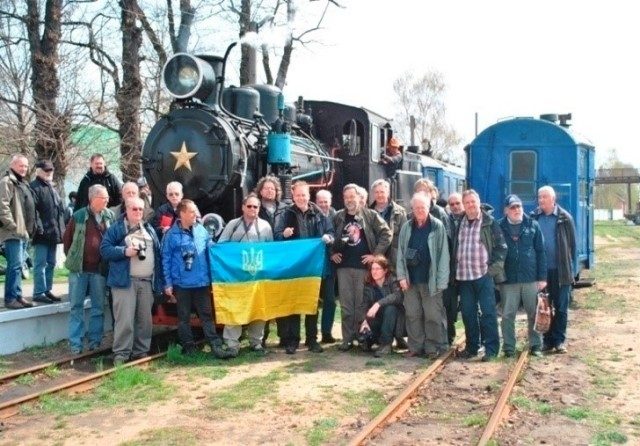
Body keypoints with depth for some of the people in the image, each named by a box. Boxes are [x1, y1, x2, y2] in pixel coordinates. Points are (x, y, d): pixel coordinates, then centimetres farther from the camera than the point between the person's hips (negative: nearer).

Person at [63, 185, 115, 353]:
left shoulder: (110, 216, 1)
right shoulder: (79, 216, -4)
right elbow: (67, 238, 5)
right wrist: (72, 257, 4)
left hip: (100, 269, 2)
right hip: (79, 268, -1)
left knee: (98, 306, 8)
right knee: (76, 306, 4)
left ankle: (95, 340, 18)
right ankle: (75, 343, 10)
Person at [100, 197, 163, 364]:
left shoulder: (149, 230, 17)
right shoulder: (116, 228, 1)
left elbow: (157, 253, 17)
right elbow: (105, 249, -6)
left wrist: (159, 280, 11)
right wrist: (124, 251, -19)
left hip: (147, 281, 5)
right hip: (125, 281, -5)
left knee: (145, 319, 9)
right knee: (124, 319, -9)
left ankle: (141, 351, 19)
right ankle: (121, 353, -2)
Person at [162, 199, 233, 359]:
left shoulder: (201, 230, 1)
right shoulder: (171, 234, -7)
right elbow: (166, 260, -3)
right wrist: (168, 283, -4)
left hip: (202, 281, 2)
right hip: (181, 283, -2)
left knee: (207, 315, 4)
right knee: (184, 317, 9)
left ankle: (216, 346, 3)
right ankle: (188, 347, 19)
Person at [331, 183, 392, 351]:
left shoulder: (371, 215, -1)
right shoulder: (338, 217, 9)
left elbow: (386, 234, -3)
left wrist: (376, 254, -8)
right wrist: (332, 253, 6)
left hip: (363, 266, -3)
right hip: (344, 266, 3)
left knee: (362, 304, 0)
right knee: (346, 304, 5)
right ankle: (347, 339, 11)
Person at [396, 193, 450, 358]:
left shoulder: (438, 227, -4)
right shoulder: (406, 228, 7)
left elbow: (443, 255, -7)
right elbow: (401, 253, 8)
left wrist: (441, 281, -12)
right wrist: (401, 276, 0)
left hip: (430, 280, -4)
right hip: (411, 279, 4)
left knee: (433, 315, 1)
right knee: (412, 315, 9)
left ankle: (433, 347, 12)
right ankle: (415, 347, 19)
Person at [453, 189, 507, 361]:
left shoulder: (490, 223, -2)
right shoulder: (460, 223, 12)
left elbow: (501, 247, -3)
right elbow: (455, 247, 19)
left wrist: (494, 266, -11)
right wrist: (455, 268, 11)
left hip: (484, 275, -5)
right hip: (464, 276, 5)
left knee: (488, 313, -3)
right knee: (467, 313, 10)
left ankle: (491, 348, 3)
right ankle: (471, 346, 21)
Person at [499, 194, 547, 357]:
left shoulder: (533, 225, 3)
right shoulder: (499, 227, 1)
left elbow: (540, 252, 3)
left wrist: (542, 277, -1)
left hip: (531, 278, 1)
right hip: (508, 279, -1)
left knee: (534, 314, 9)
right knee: (508, 315, 3)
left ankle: (536, 345, 21)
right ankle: (509, 348, 12)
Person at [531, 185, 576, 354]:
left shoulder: (565, 218, -2)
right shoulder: (534, 218, 2)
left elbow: (572, 243, 1)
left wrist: (569, 266, 0)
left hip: (560, 270, -2)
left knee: (561, 307, 5)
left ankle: (559, 340, 13)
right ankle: (547, 339, 18)